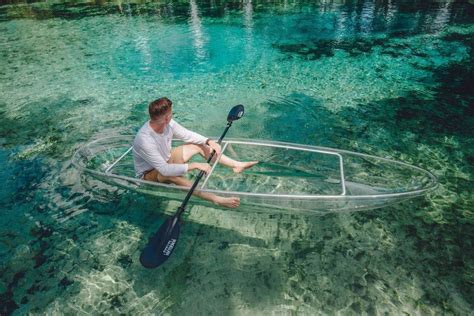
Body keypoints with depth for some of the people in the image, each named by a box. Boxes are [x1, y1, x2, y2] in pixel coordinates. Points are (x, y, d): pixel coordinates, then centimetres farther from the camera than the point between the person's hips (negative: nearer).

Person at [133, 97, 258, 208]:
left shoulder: (167, 123, -17)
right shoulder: (144, 139, -37)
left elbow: (187, 135, -3)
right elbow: (165, 170, -40)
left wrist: (209, 141, -19)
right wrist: (195, 165, -39)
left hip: (166, 160, 8)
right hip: (150, 173, -7)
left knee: (199, 145, -3)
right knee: (170, 175, -42)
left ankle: (237, 165, -4)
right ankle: (216, 199, -50)